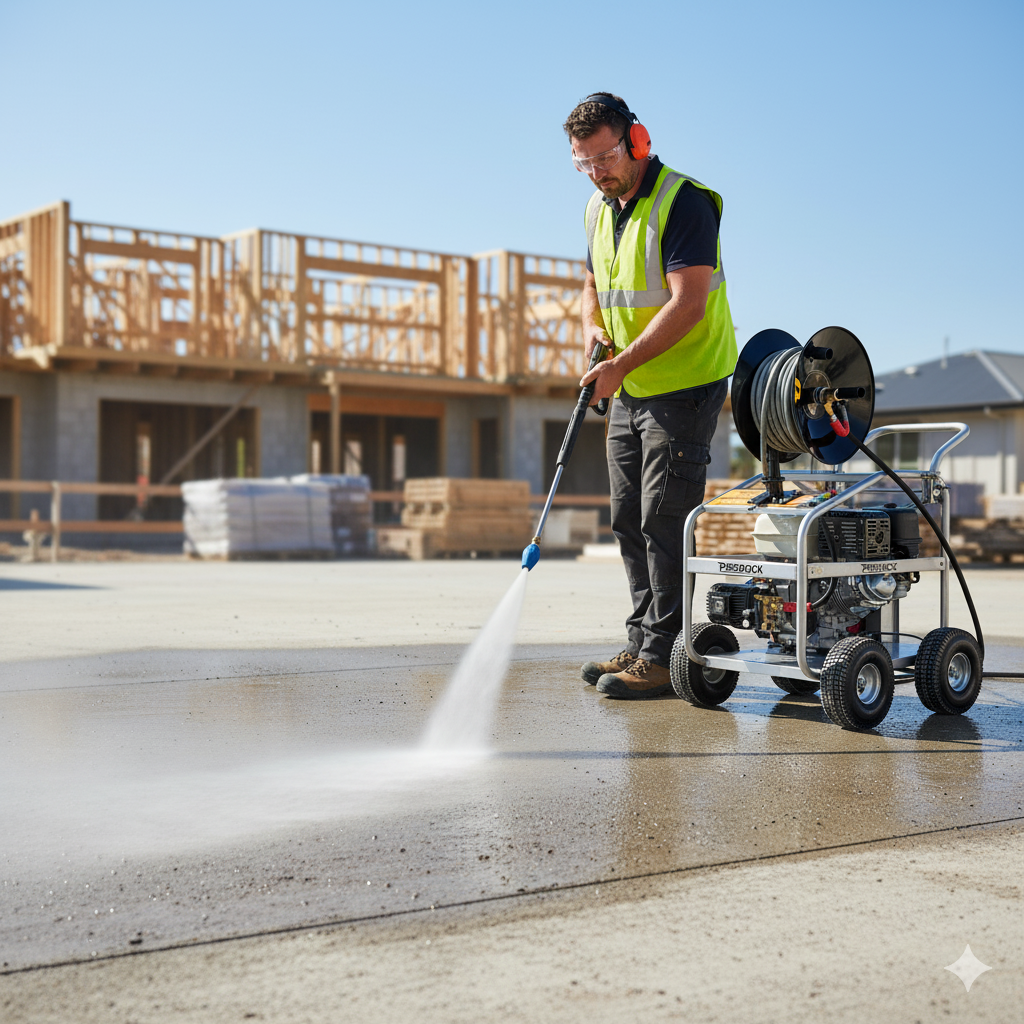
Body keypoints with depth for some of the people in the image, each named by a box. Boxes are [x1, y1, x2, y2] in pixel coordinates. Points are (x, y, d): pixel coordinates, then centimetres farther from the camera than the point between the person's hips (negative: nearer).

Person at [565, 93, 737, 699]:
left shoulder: (683, 202, -17)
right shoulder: (599, 210, 10)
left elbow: (688, 303, -25)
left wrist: (622, 364, -27)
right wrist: (593, 327, 2)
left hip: (686, 384, -9)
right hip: (630, 391, 9)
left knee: (665, 519, -10)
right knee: (630, 518, 10)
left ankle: (665, 656, -4)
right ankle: (643, 643, 19)